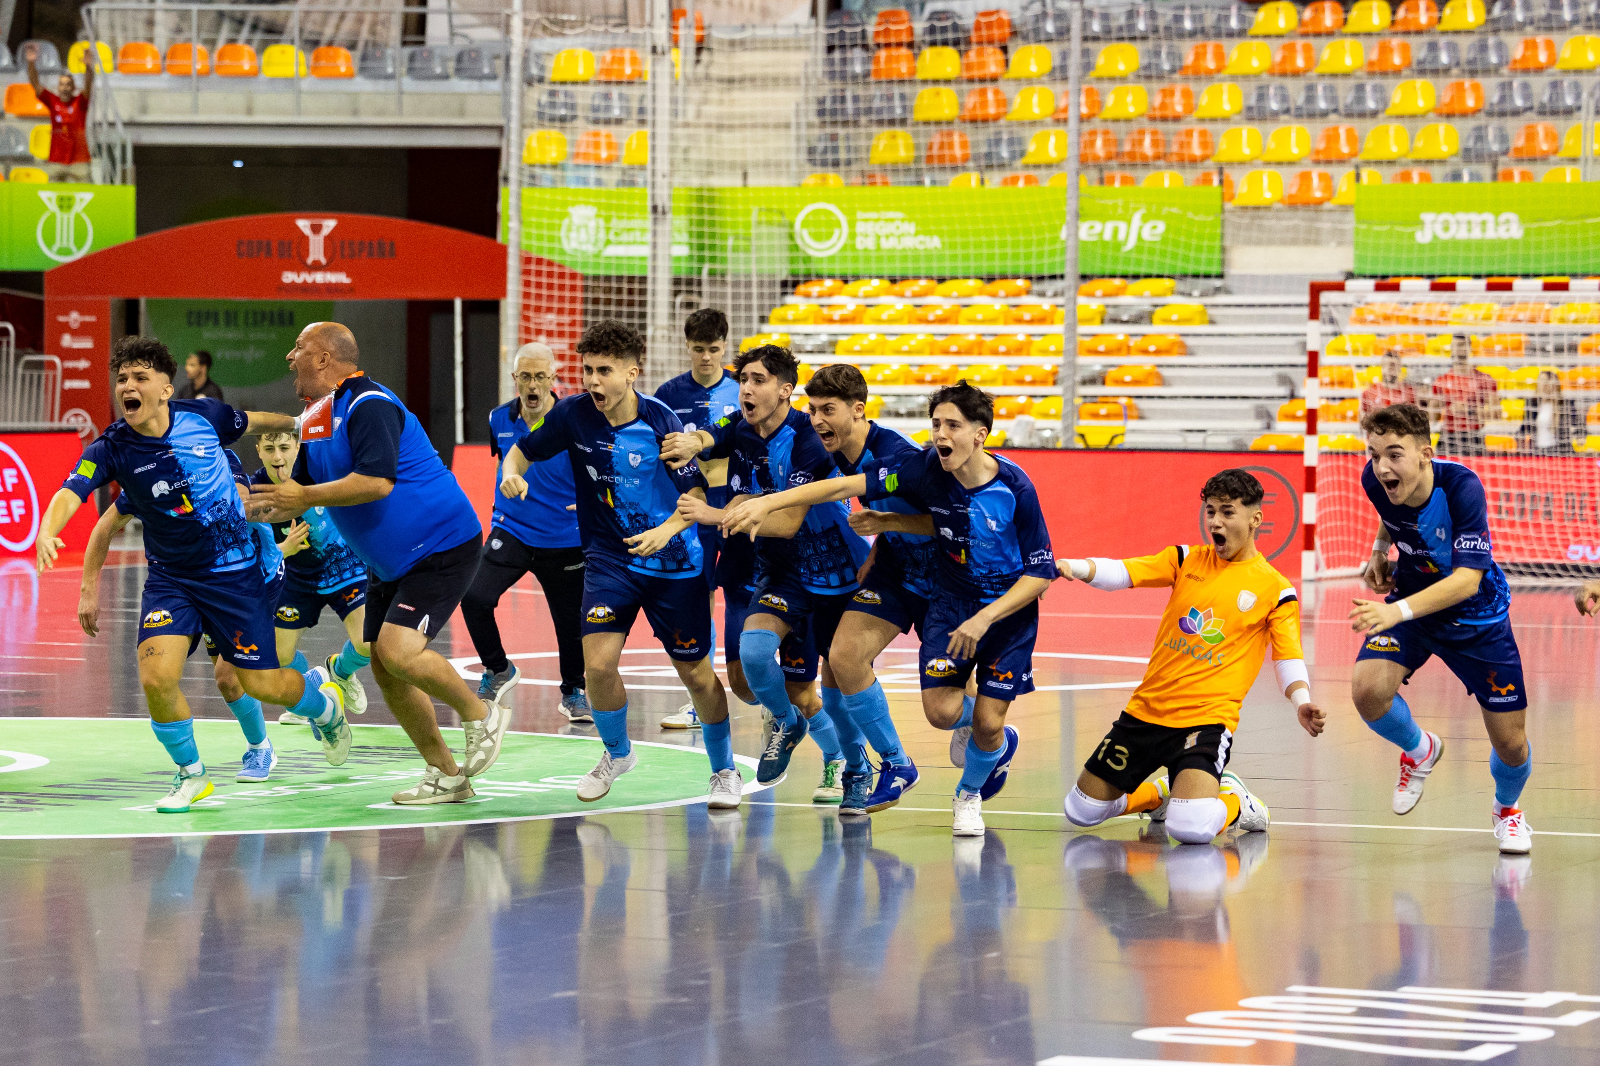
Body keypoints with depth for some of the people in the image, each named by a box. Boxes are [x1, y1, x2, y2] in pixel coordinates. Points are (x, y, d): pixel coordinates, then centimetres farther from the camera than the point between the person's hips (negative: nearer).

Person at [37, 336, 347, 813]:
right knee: (157, 678, -18)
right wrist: (46, 532, -51)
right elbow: (70, 494, -30)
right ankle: (190, 774, 9)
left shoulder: (203, 416, -11)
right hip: (170, 579, 0)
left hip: (235, 572, 0)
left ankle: (322, 698, 38)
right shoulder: (110, 448, -14)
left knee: (262, 684, 1)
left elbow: (253, 421, 11)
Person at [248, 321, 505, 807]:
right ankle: (446, 775, 13)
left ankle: (479, 714, -1)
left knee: (398, 649, -24)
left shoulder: (369, 406, -20)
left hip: (441, 547, -10)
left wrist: (303, 497, -25)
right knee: (384, 671, 4)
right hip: (388, 563, 10)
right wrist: (257, 507, 0)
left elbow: (376, 482, -32)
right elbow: (296, 497, 18)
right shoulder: (315, 420, 10)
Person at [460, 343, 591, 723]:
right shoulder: (499, 420, 0)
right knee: (475, 597, -19)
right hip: (511, 531, 2)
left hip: (564, 541, -2)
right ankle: (497, 671, 5)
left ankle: (573, 692, 32)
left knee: (571, 622, 5)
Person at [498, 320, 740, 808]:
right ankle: (617, 753, 17)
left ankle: (724, 770, 27)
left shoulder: (660, 421, -17)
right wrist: (512, 472, -17)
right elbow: (523, 449, 5)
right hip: (608, 557, 2)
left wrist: (667, 530, -29)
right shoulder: (573, 414, -10)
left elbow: (699, 494, -12)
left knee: (695, 672, 4)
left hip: (673, 562, -2)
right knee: (598, 663, -13)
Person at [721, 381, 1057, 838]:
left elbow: (1041, 573, -16)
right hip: (952, 598, 2)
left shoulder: (1015, 488, -22)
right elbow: (848, 486, -22)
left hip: (1010, 608, -2)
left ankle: (970, 794, 28)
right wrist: (767, 502, -31)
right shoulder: (927, 468, -17)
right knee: (941, 711, -12)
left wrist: (985, 618, -24)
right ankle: (1001, 740, 25)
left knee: (986, 726, -7)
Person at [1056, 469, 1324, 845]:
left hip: (1206, 721, -5)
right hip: (1146, 710, 5)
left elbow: (1289, 661, -3)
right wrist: (1072, 568, -23)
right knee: (1083, 811, 9)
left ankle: (1234, 802, 7)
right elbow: (1121, 572, -3)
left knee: (1190, 827, -28)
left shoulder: (1275, 590, -1)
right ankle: (1161, 793, 36)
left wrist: (1302, 704, -24)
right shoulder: (1187, 560, 8)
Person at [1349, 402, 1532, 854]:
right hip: (1409, 604, 3)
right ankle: (1419, 750, 9)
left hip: (1475, 616, -3)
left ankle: (1506, 809, 37)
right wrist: (1379, 552, -5)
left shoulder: (1462, 487, -33)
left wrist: (1398, 611, -51)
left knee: (1511, 744, -1)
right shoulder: (1375, 480, -17)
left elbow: (1467, 580, -39)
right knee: (1368, 690, -25)